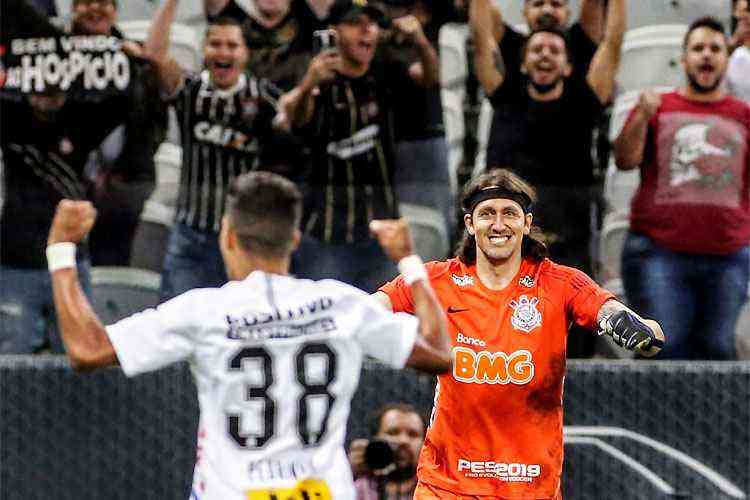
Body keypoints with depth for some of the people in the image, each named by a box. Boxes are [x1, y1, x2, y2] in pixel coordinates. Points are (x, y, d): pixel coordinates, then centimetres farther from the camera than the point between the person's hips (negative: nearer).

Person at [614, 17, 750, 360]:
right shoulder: (658, 108, 12)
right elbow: (625, 160, 2)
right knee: (665, 348, -9)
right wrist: (643, 116, -13)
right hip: (658, 252, -1)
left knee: (716, 349, -2)